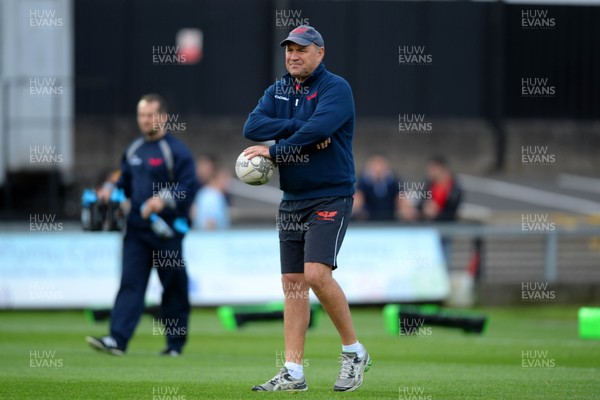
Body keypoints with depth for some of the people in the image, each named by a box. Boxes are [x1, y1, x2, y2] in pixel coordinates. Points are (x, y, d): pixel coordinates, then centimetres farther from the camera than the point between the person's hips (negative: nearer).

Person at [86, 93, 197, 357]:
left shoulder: (176, 151, -6)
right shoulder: (133, 150, 15)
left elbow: (188, 186, -13)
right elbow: (125, 181, 26)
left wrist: (163, 199, -26)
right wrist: (111, 189, 6)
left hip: (167, 231, -5)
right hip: (136, 227, 6)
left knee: (174, 286, 4)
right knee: (130, 283, -4)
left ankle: (175, 342, 15)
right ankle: (117, 340, -13)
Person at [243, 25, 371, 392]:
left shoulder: (336, 88, -8)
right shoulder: (278, 91, 12)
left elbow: (316, 130, -24)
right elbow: (253, 127, -5)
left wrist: (273, 149, -16)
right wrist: (299, 127, -16)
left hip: (330, 198, -7)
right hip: (292, 200, 7)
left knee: (316, 274, -20)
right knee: (292, 283, 4)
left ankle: (355, 352, -5)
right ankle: (293, 373, 5)